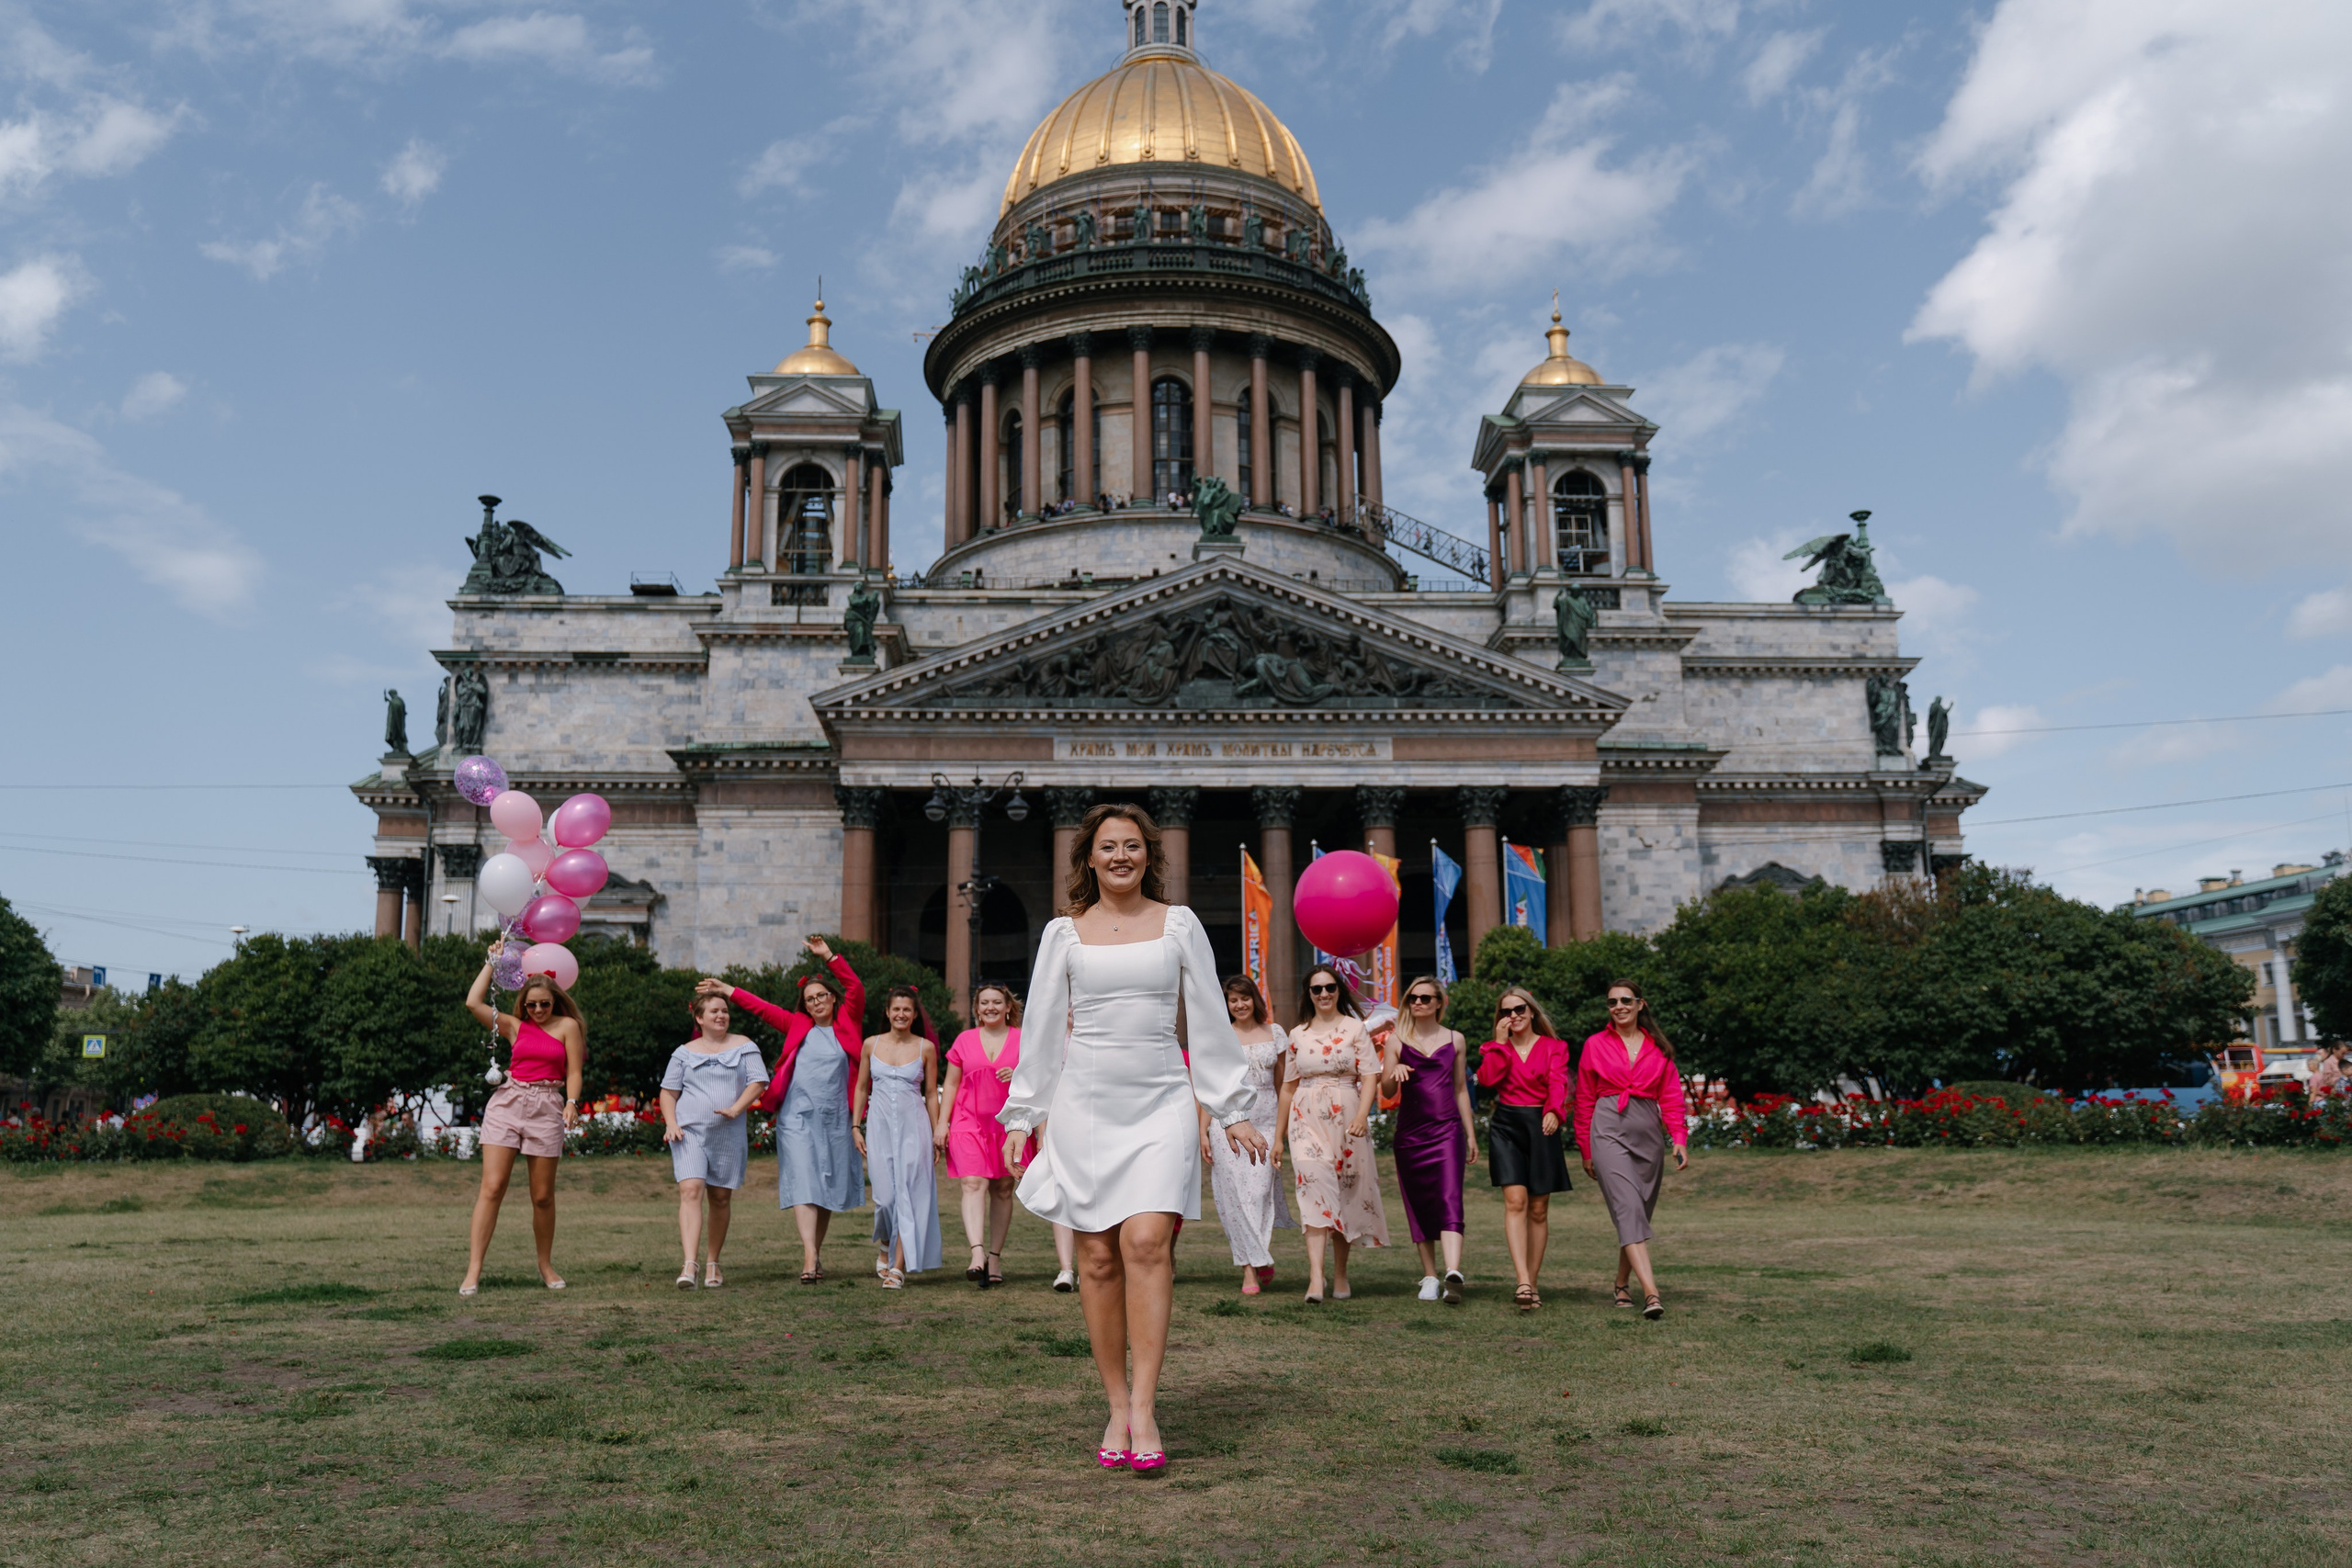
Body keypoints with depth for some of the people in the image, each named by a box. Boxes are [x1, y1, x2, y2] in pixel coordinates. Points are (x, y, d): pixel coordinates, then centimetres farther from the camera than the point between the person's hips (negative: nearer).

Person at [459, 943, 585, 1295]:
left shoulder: (567, 1025, 7)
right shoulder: (514, 1026, 13)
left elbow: (574, 1071, 2)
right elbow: (473, 1003, 4)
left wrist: (572, 1102, -15)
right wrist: (491, 962, 9)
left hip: (546, 1108, -1)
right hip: (507, 1103, 1)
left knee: (543, 1196, 4)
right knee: (492, 1187, -8)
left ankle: (546, 1266, 20)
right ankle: (474, 1270, -8)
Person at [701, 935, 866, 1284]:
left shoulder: (847, 1024, 8)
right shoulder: (798, 1026, 12)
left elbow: (856, 989, -3)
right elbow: (761, 1007, 16)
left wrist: (828, 957, -7)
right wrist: (726, 990, 15)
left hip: (834, 1118, 0)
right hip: (797, 1115, 0)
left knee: (828, 1187, 6)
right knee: (802, 1182, -10)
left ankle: (817, 1252, 19)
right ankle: (809, 1259, -16)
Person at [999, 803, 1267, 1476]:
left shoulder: (1178, 924, 8)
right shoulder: (1065, 933, 8)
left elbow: (1210, 1021, 9)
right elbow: (1042, 1029, 11)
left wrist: (1233, 1109, 6)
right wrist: (1021, 1116, 8)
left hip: (1161, 1101, -1)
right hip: (1085, 1102, 1)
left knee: (1146, 1243, -16)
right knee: (1098, 1257, 2)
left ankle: (1144, 1410, -11)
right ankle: (1117, 1409, 12)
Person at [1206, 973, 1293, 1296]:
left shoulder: (1274, 1034, 8)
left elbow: (1282, 1086, 10)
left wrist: (1281, 1133, 5)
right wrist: (1203, 1131, -1)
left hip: (1266, 1122, 0)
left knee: (1260, 1191, -6)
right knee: (1235, 1193, -5)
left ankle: (1257, 1260, 14)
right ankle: (1251, 1268, 2)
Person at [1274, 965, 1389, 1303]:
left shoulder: (1355, 1029, 4)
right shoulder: (1297, 1035, 12)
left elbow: (1370, 1078, -3)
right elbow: (1289, 1087, 17)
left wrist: (1362, 1116, -19)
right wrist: (1279, 1135, 17)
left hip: (1346, 1120, -1)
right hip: (1307, 1119, 1)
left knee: (1344, 1194, 5)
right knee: (1314, 1187, -14)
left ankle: (1340, 1275, 20)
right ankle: (1315, 1278, -22)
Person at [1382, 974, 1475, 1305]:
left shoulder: (1455, 1040, 9)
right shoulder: (1397, 1040, 6)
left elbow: (1461, 1089, 14)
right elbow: (1389, 1092, 3)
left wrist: (1471, 1135, 13)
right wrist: (1395, 1073, -20)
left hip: (1447, 1130, -1)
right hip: (1410, 1132, 1)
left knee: (1449, 1200, -16)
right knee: (1419, 1205, 6)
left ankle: (1453, 1273, -28)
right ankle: (1430, 1278, 15)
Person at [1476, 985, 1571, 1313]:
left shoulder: (1553, 1048, 9)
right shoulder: (1498, 1049, 13)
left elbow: (1557, 1083, -9)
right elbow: (1487, 1078, -6)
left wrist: (1554, 1111, -27)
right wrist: (1500, 1043, -3)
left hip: (1540, 1127, 0)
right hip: (1506, 1126, 0)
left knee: (1538, 1209, 3)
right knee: (1515, 1201, -15)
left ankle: (1532, 1284, 12)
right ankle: (1523, 1283, -22)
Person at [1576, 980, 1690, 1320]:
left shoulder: (1659, 1047, 10)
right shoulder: (1595, 1045, 6)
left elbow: (1672, 1096, 9)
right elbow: (1584, 1101, 10)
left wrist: (1679, 1139, -4)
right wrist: (1586, 1150, 9)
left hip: (1648, 1134, 3)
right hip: (1609, 1131, -3)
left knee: (1640, 1213, 8)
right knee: (1629, 1209, -17)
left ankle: (1621, 1285, 27)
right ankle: (1651, 1292, -26)